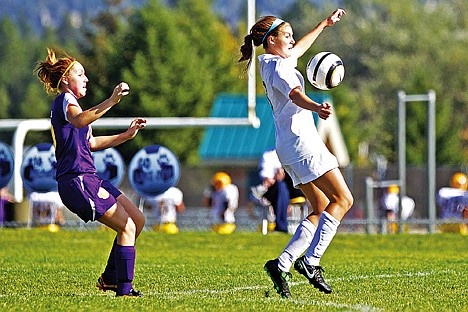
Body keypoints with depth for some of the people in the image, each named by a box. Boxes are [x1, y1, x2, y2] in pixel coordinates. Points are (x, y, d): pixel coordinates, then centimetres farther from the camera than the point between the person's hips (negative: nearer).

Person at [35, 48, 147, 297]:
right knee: (127, 227, -13)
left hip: (88, 178, 10)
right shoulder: (64, 100, -8)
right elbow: (80, 121, -33)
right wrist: (111, 102, -44)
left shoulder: (70, 103, 24)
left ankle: (109, 278, 19)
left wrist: (127, 135, 29)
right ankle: (124, 290, -13)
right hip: (76, 180, -10)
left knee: (138, 219, 12)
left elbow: (90, 143, 35)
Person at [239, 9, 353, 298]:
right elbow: (295, 94, -31)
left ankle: (282, 264, -3)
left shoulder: (270, 63, 19)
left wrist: (325, 24, 49)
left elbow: (299, 48, 40)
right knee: (343, 199, -11)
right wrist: (316, 107, -51)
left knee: (322, 210, 8)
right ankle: (311, 261, -18)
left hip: (289, 148, 10)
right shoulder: (278, 66, -10)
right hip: (302, 141, -10)